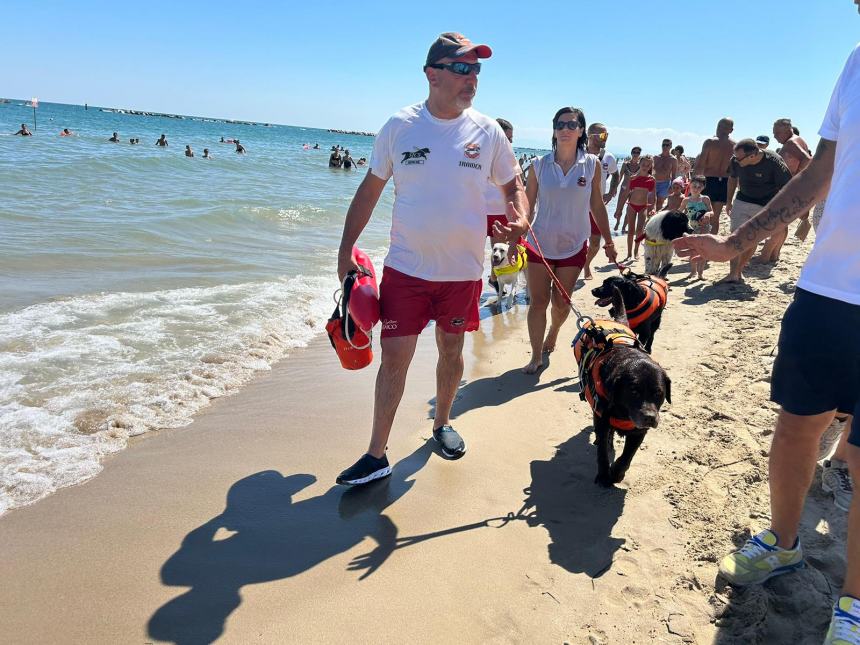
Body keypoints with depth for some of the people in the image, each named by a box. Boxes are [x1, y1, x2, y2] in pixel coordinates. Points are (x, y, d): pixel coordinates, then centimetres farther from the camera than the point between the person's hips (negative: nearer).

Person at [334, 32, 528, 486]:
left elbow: (513, 185, 9)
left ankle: (442, 423, 40)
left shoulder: (487, 132, -1)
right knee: (394, 357, 0)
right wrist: (346, 250, 0)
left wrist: (519, 218, -14)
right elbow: (369, 189, 4)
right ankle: (377, 455, 12)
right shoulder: (399, 126, -3)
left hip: (463, 270, 1)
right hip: (405, 268, -1)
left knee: (451, 351, 15)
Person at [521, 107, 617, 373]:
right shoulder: (539, 165, -4)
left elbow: (597, 205, 6)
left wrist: (608, 241, 7)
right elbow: (527, 206, 1)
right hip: (540, 243, -1)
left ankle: (552, 334, 42)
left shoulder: (592, 164, -2)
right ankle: (536, 356, 14)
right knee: (538, 301, 1)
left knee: (561, 302, 10)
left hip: (574, 245, 1)